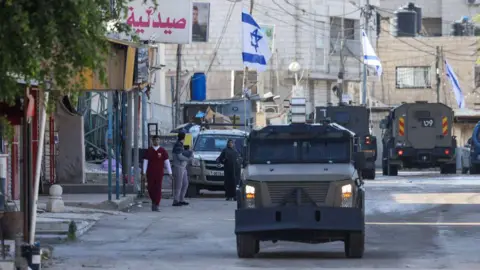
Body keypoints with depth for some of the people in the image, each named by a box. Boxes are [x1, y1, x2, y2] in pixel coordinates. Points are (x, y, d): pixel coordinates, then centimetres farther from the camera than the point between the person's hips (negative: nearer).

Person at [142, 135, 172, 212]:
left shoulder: (163, 151, 2)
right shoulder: (149, 150, 3)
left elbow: (167, 161, 1)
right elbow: (145, 161, 2)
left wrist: (169, 172, -2)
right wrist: (144, 172, -3)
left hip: (159, 173, -1)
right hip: (150, 173, 1)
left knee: (158, 189, -5)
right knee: (150, 188, 5)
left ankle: (156, 205, -3)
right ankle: (153, 202, 28)